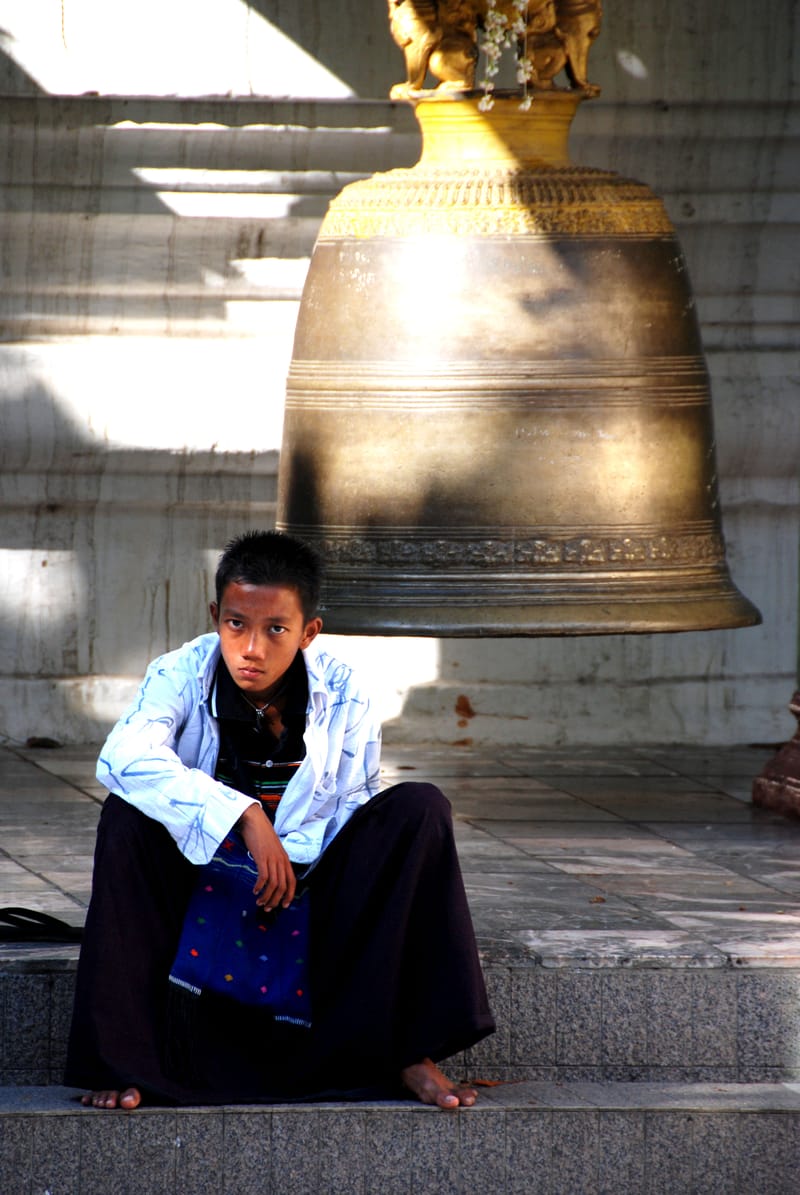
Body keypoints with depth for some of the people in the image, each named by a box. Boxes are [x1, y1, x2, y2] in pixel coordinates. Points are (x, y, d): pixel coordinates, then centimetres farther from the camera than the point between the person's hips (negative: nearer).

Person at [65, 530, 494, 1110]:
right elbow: (124, 758, -36)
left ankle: (407, 1049, -23)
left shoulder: (344, 698, -10)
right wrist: (242, 817, -43)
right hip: (200, 880, -2)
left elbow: (352, 819, -7)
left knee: (419, 808, -20)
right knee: (128, 815, -31)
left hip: (307, 886, 2)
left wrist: (293, 863, -28)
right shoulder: (182, 676, -16)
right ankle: (119, 1055, -30)